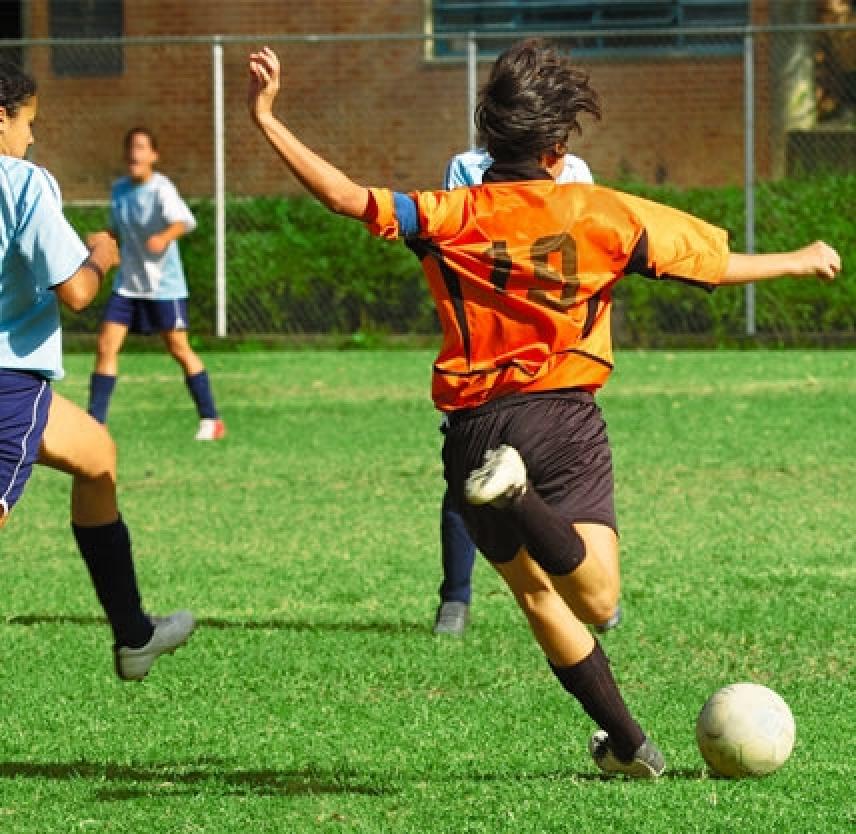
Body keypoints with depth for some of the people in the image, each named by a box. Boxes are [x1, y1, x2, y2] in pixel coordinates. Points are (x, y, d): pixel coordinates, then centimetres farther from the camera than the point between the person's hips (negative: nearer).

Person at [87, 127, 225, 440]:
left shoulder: (161, 189, -15)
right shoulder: (119, 189, 5)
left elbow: (185, 220, -34)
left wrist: (165, 237, -52)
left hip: (164, 283, -5)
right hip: (127, 283, 5)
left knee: (179, 349, 1)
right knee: (106, 347, -4)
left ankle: (210, 420, 13)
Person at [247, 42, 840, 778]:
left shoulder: (448, 216, 1)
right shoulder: (603, 214, 2)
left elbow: (349, 197, -10)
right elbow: (718, 267, 10)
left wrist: (268, 119, -5)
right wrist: (801, 261, 28)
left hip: (473, 427, 2)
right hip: (564, 418, -2)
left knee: (538, 595, 15)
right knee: (596, 599, -12)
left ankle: (629, 742, 16)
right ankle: (518, 495, -38)